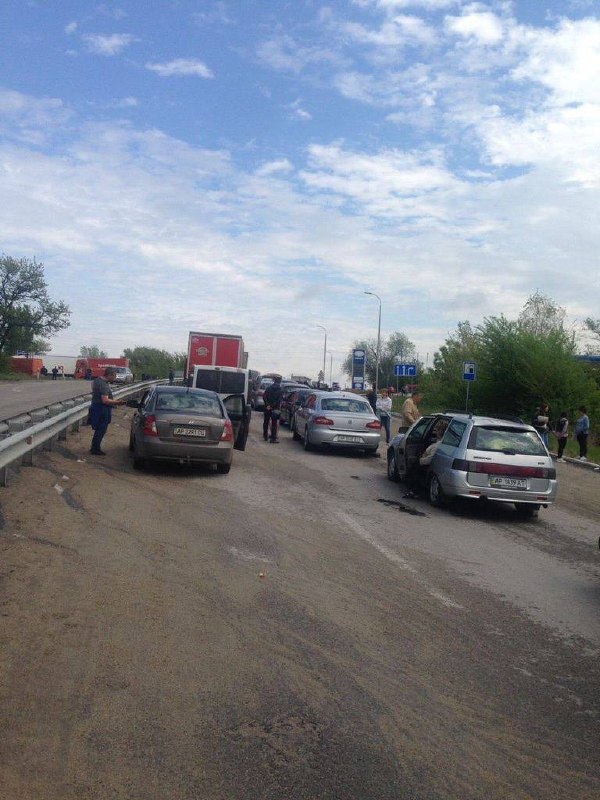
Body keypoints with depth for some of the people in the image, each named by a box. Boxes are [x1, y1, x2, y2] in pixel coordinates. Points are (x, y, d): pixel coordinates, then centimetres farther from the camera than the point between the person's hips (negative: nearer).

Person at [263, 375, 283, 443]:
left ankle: (265, 436, 23)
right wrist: (272, 406, -13)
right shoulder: (280, 390, -7)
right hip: (275, 409, -3)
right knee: (274, 423, 1)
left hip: (267, 408, 3)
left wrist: (268, 405, -11)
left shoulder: (268, 388, 4)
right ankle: (273, 438, 0)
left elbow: (264, 397, -5)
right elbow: (279, 400, -17)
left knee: (266, 422, 16)